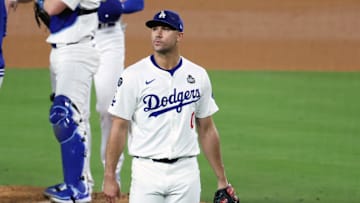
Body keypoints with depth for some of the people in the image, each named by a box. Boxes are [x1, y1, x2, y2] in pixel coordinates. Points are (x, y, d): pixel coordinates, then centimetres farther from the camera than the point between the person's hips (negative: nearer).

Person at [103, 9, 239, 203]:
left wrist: (221, 179, 10)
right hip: (147, 171, -3)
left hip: (185, 171, 3)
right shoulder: (133, 76, -4)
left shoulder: (198, 76, 6)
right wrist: (109, 176, -7)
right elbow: (119, 128, -3)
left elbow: (206, 129, 12)